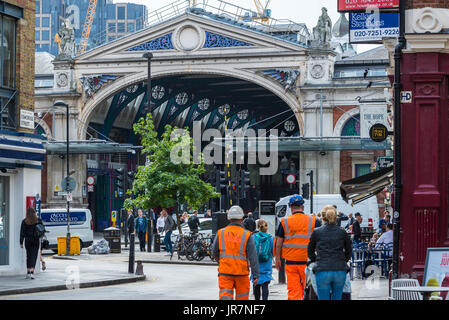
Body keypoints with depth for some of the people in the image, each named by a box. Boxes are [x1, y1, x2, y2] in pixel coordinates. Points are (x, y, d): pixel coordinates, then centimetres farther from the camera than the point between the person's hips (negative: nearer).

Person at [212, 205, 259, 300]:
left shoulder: (220, 233, 1)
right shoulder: (247, 235, -5)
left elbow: (214, 253, 10)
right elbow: (253, 257, -8)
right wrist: (255, 275, -3)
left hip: (225, 272, 1)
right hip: (241, 272, -1)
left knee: (225, 297, -2)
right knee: (242, 297, 13)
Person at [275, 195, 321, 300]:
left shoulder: (284, 222, -1)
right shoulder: (313, 221, 0)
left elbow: (279, 243, 2)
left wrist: (277, 259, 13)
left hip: (290, 262, 0)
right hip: (307, 261, 0)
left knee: (293, 290, 0)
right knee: (306, 290, 13)